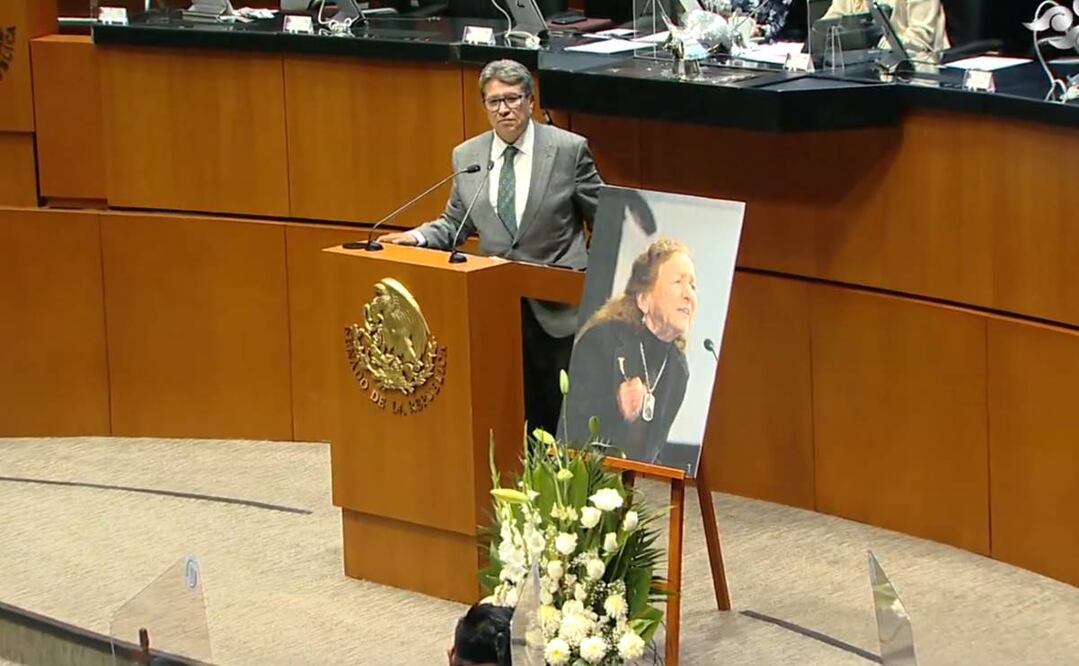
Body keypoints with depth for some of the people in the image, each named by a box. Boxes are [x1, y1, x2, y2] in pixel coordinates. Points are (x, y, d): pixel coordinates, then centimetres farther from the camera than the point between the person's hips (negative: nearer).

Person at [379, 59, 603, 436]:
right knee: (518, 414, 6)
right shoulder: (466, 156, 7)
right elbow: (455, 224, 14)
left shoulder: (569, 149, -3)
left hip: (558, 306, -3)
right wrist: (417, 237, -4)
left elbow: (604, 219, 2)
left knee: (564, 413, 1)